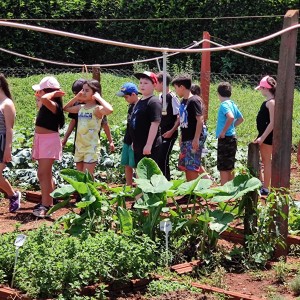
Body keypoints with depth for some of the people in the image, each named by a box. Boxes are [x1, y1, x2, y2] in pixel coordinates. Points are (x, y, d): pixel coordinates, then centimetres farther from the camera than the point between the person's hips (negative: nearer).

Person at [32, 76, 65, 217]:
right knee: (45, 174, 17)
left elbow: (44, 99, -39)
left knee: (43, 174, -14)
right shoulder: (44, 105, 11)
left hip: (49, 140, -10)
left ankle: (46, 205, -14)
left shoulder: (53, 105, -17)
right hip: (41, 140, 10)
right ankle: (49, 201, 27)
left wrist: (54, 93, -23)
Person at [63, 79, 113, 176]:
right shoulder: (81, 107, 9)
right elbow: (65, 108, 25)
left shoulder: (97, 109, -11)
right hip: (79, 146, 7)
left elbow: (110, 110, -33)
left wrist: (98, 98, -19)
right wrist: (76, 97, 13)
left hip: (91, 147, -7)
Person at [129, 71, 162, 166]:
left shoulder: (154, 102, -15)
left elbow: (155, 124, -21)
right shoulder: (139, 102, 15)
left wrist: (149, 145, -24)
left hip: (150, 147, -10)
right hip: (138, 146, 10)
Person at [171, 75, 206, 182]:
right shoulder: (183, 101, 13)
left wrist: (196, 139, -20)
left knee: (192, 167, -8)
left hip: (193, 140, -9)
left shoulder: (193, 101, -12)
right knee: (185, 167, 10)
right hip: (185, 140, 9)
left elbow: (200, 120, -17)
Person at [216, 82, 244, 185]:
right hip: (232, 137, 9)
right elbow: (240, 119, 23)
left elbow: (231, 117, -32)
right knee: (230, 167, 16)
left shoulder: (224, 105, -15)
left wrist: (223, 131, -23)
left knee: (223, 167, -5)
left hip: (225, 138, -9)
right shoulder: (232, 104, 11)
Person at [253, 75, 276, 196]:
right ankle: (263, 184, 24)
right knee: (265, 160, 15)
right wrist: (260, 136, 20)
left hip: (267, 136, -9)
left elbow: (272, 123, -22)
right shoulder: (268, 101, 12)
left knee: (266, 161, -3)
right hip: (264, 135, 9)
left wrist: (262, 137, -24)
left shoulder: (271, 102, -17)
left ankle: (266, 188, 2)